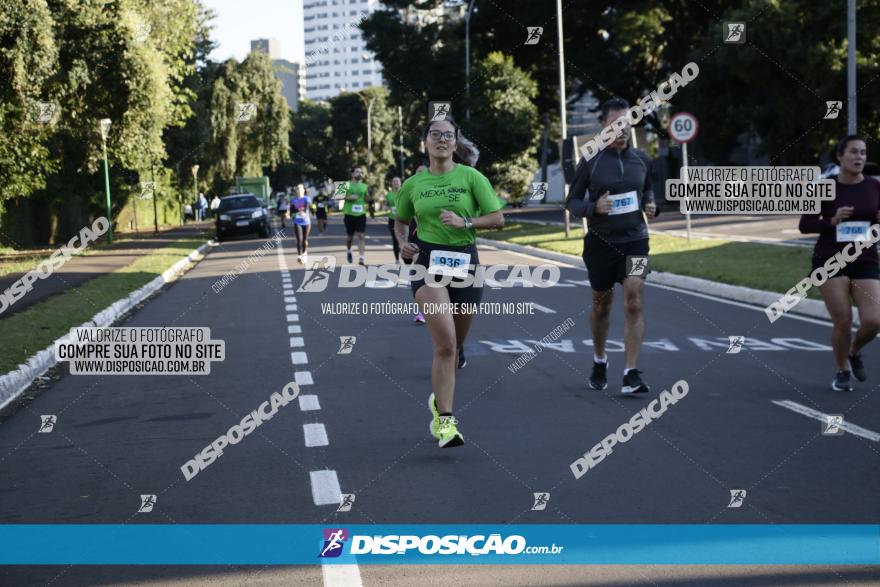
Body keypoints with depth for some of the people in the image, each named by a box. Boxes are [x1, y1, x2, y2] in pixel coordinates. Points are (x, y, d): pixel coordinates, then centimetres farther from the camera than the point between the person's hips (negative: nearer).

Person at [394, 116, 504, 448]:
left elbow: (498, 219, -2)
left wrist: (465, 222, -16)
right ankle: (445, 420, -15)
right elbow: (400, 221, 22)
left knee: (454, 346, 12)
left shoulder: (471, 177, 1)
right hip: (427, 261, -1)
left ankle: (439, 400, 38)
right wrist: (403, 243, 2)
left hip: (464, 261, 1)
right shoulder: (413, 185, 6)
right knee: (445, 343, -18)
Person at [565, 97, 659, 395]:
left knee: (634, 303, -13)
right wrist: (594, 208, -20)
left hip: (635, 240, 1)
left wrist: (651, 206, -1)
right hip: (600, 242, -1)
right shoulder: (590, 162, -5)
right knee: (601, 305, 12)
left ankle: (631, 374, -14)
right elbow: (572, 201, 0)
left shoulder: (641, 159, 5)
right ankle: (599, 361, 36)